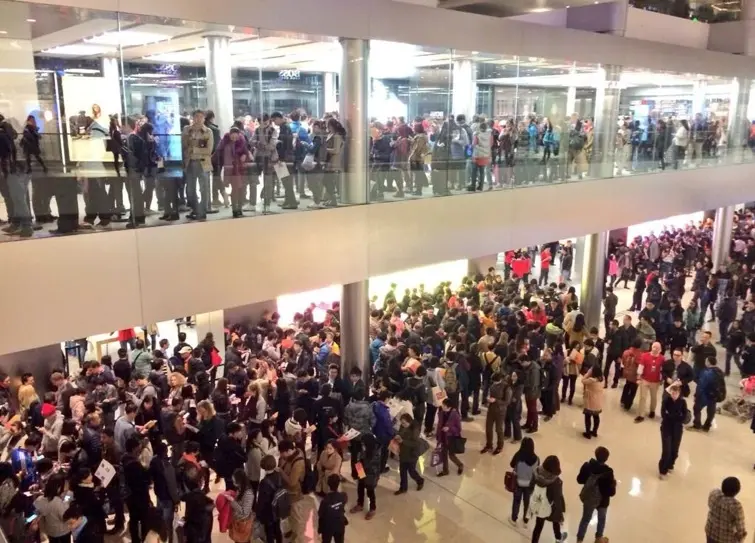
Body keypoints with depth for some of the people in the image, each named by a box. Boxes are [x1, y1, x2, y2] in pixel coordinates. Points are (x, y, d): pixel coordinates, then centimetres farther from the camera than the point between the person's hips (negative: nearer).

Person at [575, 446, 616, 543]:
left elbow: (580, 480, -4)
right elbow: (611, 492, -23)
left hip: (588, 498, 3)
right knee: (601, 519, 27)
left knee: (586, 519, 23)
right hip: (602, 500, -2)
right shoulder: (608, 472, -29)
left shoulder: (587, 466, -19)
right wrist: (613, 483, -5)